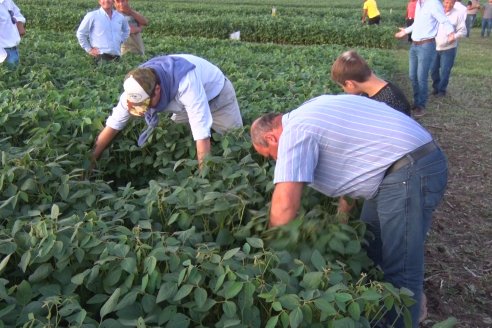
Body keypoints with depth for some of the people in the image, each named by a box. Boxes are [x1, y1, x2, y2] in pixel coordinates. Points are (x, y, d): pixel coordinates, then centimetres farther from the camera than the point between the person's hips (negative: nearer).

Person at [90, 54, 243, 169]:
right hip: (184, 99, 5)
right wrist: (91, 159, -19)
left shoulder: (185, 82, -46)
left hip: (217, 94, -5)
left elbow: (202, 134, -46)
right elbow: (112, 126, -18)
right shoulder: (137, 89, -28)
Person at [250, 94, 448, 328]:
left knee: (400, 271, -4)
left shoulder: (294, 131, -14)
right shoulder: (308, 115, 15)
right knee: (368, 250, 19)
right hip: (404, 165, 11)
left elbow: (285, 204, -22)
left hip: (411, 171, -11)